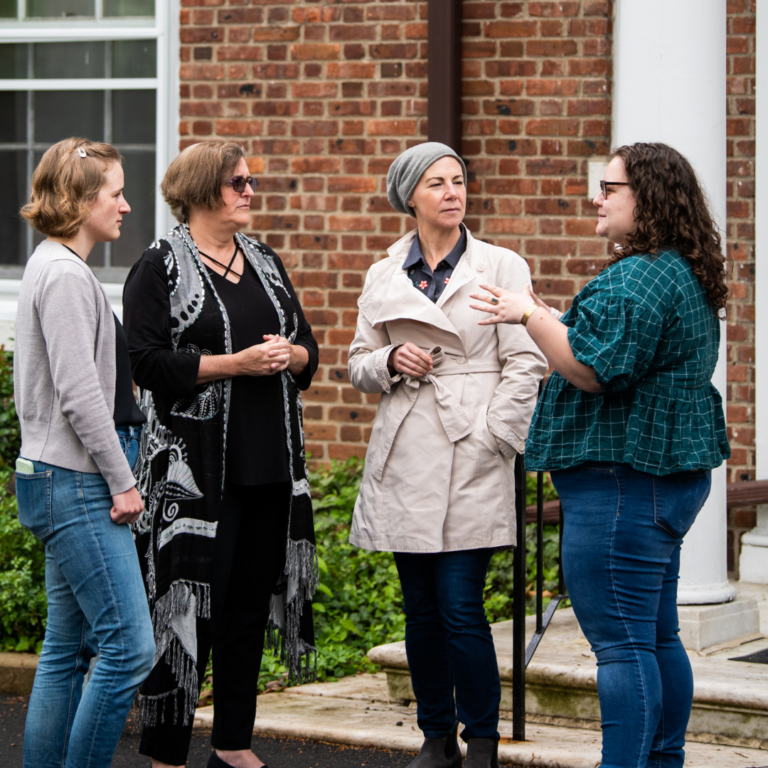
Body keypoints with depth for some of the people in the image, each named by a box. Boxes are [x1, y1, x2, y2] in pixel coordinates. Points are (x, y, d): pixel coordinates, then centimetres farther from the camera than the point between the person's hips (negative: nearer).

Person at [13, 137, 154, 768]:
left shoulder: (56, 268, 18)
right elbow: (79, 395, -19)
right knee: (129, 645, -11)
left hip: (66, 483, 11)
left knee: (69, 648, 11)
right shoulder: (64, 276, -14)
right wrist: (122, 481, -14)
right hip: (75, 485, -11)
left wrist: (118, 476, 18)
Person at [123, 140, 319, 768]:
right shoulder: (161, 268, -4)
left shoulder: (266, 263, 16)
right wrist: (239, 362, -17)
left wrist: (289, 354, -5)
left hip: (270, 466, 7)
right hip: (197, 467, -7)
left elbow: (308, 348, 19)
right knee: (190, 604, -7)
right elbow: (150, 361, -13)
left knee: (251, 598, 10)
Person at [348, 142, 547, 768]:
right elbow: (359, 367, 16)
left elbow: (525, 365, -2)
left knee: (461, 609, -8)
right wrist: (392, 361, -5)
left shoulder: (502, 267, 1)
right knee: (421, 610, 7)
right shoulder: (383, 277, 11)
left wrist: (491, 440, -9)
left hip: (470, 458, -4)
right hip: (405, 458, 4)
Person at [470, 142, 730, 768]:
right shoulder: (690, 277, 17)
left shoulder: (637, 279, -17)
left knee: (621, 641, -9)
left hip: (622, 481, -11)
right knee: (658, 637, 15)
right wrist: (555, 324, 19)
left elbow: (593, 369, -22)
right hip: (673, 473, 11)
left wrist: (531, 317, -12)